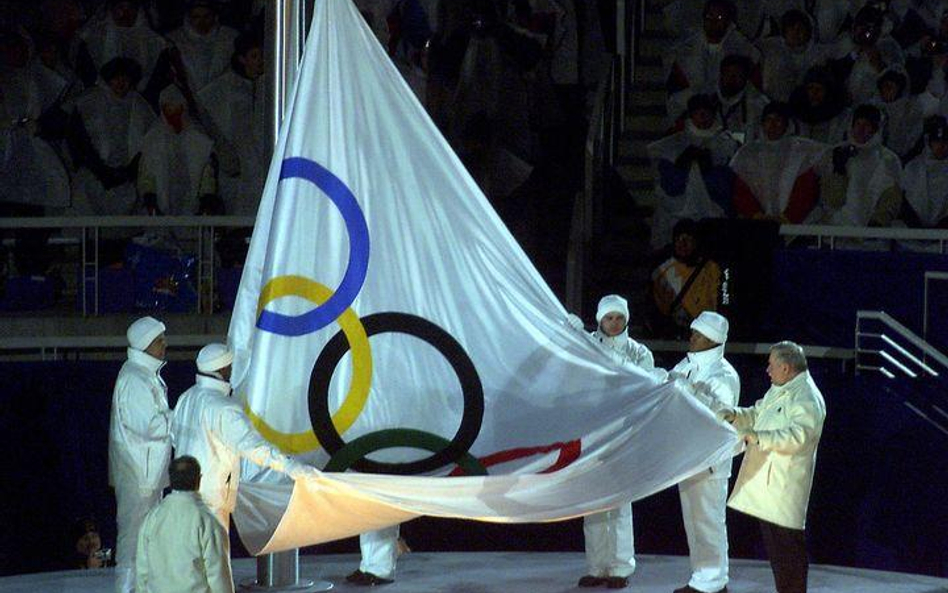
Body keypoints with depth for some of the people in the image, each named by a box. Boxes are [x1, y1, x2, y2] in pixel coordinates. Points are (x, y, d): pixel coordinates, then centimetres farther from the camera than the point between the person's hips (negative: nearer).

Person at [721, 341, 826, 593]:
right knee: (773, 541, 13)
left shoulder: (807, 400, -16)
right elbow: (757, 413, 27)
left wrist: (760, 437, -35)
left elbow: (798, 435, -28)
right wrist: (736, 415, 7)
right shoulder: (779, 391, 17)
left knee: (787, 542, -7)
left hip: (785, 485, -10)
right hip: (765, 480, 10)